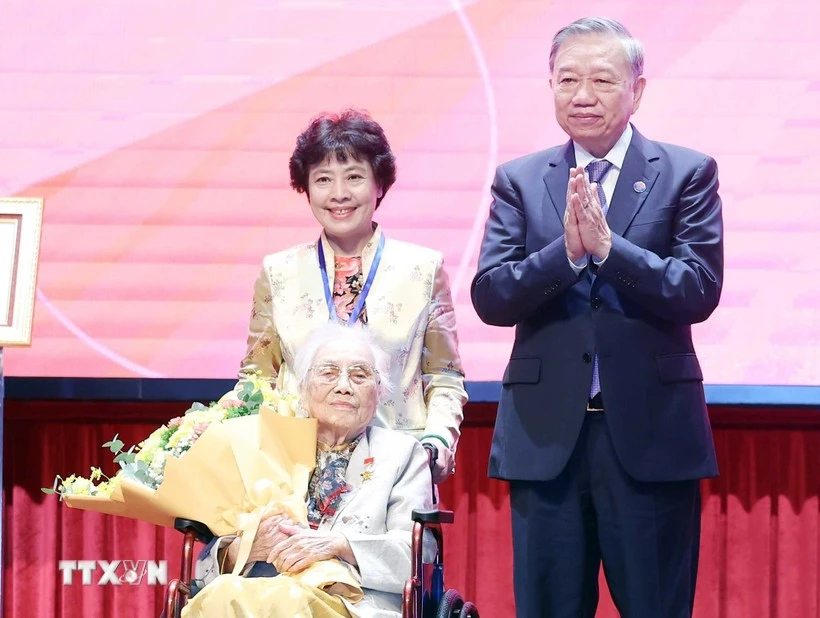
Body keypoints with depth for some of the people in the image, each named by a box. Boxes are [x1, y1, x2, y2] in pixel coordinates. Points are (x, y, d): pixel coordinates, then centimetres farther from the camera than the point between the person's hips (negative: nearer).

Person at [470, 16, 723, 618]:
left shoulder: (688, 174, 3)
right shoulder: (519, 181, 8)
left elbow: (700, 291, -8)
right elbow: (489, 297, -2)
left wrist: (608, 247, -20)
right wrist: (567, 251, -18)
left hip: (651, 434, -2)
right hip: (546, 434, 2)